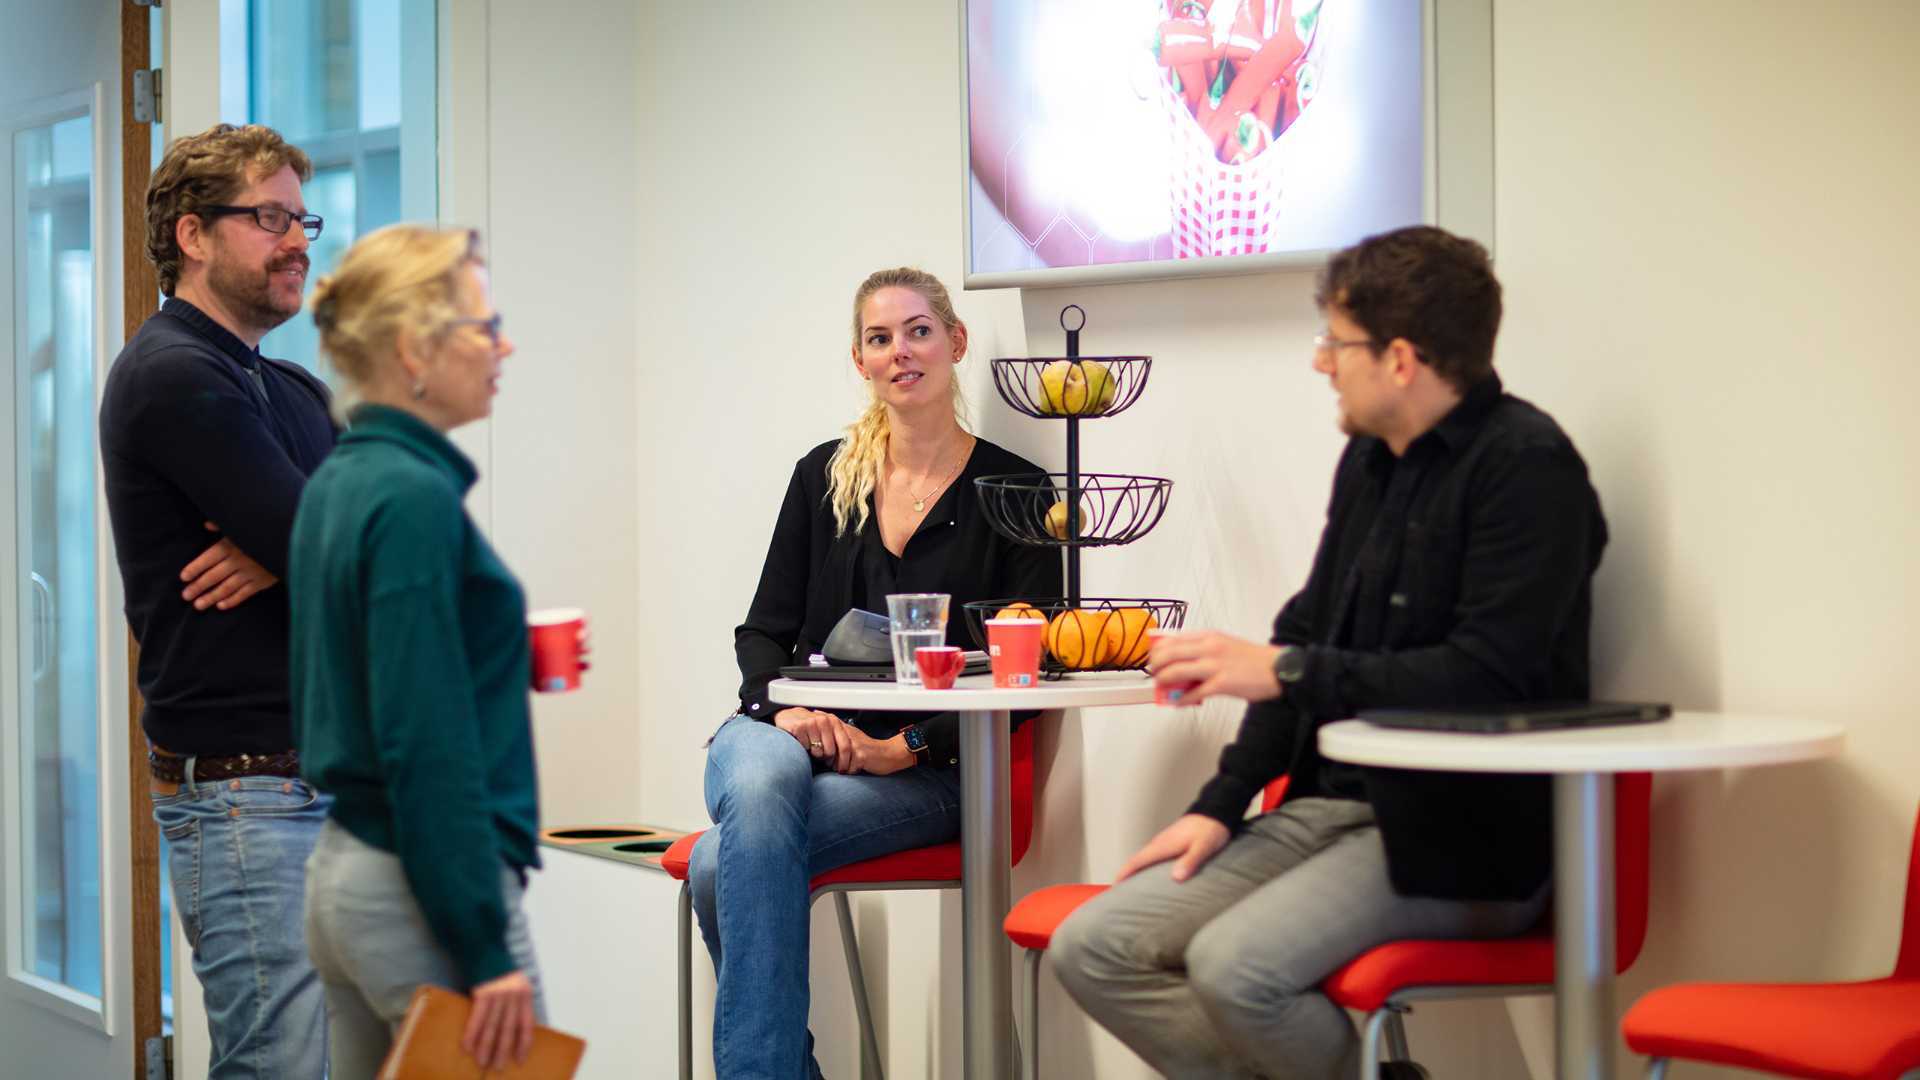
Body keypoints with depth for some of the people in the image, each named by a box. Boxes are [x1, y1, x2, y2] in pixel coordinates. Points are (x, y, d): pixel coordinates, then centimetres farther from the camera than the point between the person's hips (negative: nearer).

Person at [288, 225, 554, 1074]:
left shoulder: (338, 484, 12)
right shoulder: (414, 496, -16)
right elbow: (426, 742, -21)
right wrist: (485, 949, -19)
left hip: (343, 872, 9)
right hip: (423, 887, -9)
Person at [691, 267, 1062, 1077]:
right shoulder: (823, 475, 14)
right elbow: (762, 631, 14)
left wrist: (908, 747, -13)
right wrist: (787, 707, -8)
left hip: (923, 768, -3)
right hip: (791, 735, 3)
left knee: (726, 863, -32)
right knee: (760, 784, -37)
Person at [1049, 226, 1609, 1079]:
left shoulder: (1525, 466, -13)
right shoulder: (1369, 461, 13)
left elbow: (1491, 674, -21)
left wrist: (1287, 672, -17)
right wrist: (1218, 806, 8)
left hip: (1463, 837, -8)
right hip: (1333, 805, 8)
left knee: (1236, 967, -29)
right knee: (1093, 949, -6)